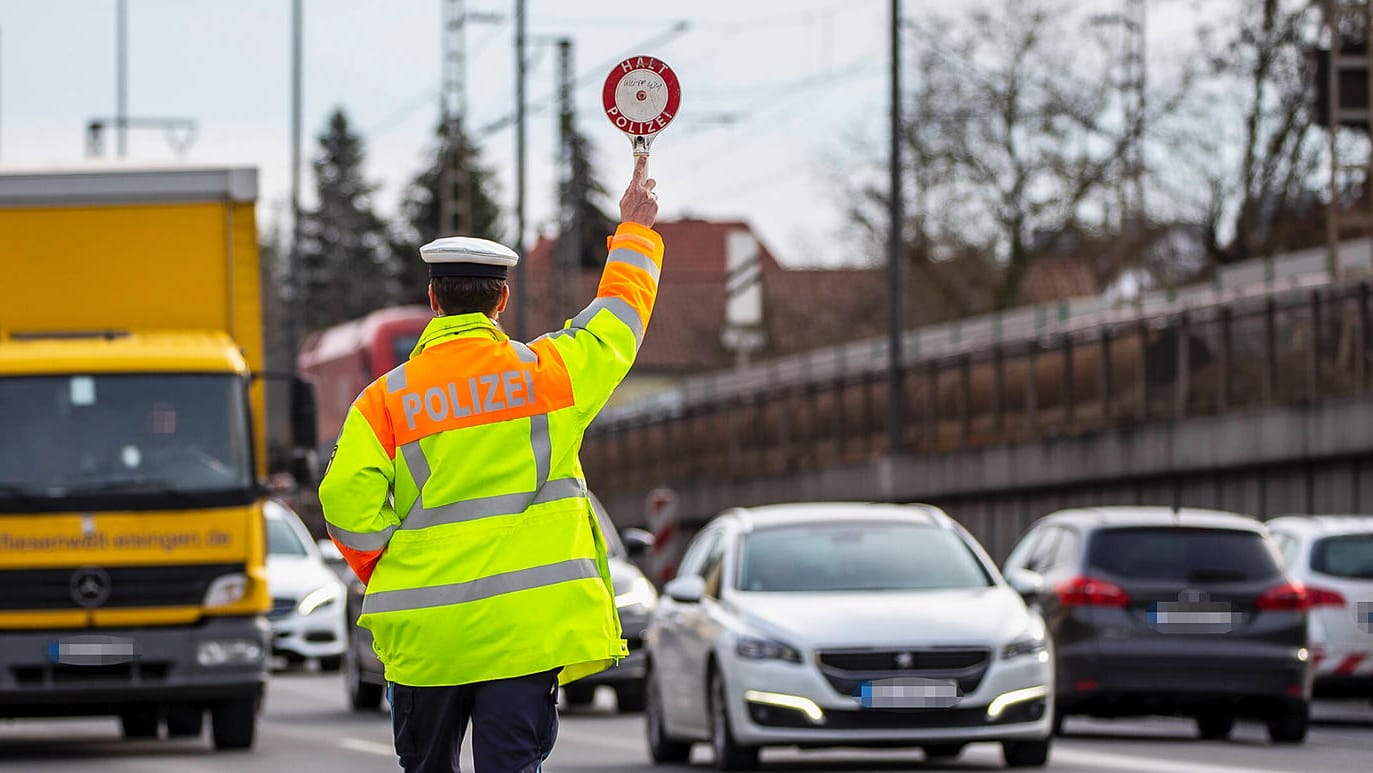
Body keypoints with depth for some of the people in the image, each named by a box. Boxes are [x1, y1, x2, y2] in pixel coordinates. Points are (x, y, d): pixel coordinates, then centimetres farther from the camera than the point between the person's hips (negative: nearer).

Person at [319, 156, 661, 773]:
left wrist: (382, 573, 8)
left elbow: (348, 498, -9)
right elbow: (620, 313, 19)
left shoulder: (386, 399, -1)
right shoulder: (549, 371, 2)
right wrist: (634, 230, 35)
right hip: (527, 620, 0)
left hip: (425, 629, 1)